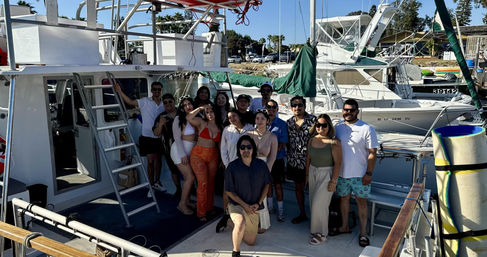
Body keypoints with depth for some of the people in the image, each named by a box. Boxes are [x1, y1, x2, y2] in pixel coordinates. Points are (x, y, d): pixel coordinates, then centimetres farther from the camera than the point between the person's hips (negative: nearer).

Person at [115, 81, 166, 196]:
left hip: (159, 137, 3)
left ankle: (157, 182, 34)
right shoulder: (145, 102, -4)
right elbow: (130, 102, -11)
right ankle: (151, 186, 12)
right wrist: (120, 91, -19)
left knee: (158, 160, 14)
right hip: (147, 137, -3)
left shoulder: (164, 105, 4)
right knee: (150, 161, -2)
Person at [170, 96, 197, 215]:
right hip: (180, 151, -5)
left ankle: (186, 200, 25)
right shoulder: (179, 119, -9)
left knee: (189, 177, 5)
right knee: (190, 177, -9)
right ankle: (182, 204, 6)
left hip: (191, 151, 5)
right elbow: (177, 138, -12)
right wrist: (183, 154, -15)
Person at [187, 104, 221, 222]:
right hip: (198, 155, -4)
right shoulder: (201, 122, -5)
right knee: (203, 182, -11)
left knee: (211, 182, 10)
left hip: (213, 156, 4)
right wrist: (200, 108, -18)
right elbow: (188, 117, -24)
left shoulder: (219, 127, 6)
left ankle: (209, 208, 27)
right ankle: (201, 213, 1)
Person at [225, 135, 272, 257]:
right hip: (236, 204, -4)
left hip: (253, 207, 4)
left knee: (251, 242, 13)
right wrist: (245, 205, -15)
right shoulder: (232, 167, -15)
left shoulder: (261, 165, -6)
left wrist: (258, 203, -5)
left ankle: (233, 223, 39)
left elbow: (266, 184, 6)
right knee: (241, 223, -37)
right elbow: (229, 191, -9)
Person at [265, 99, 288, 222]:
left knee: (278, 185, 2)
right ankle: (270, 206, 32)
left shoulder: (282, 124, -5)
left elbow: (282, 145, -8)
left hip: (277, 159, -3)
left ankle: (280, 211, 14)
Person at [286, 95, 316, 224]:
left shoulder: (312, 120, -9)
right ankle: (302, 214, 32)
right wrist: (289, 157, 11)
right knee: (298, 188, 16)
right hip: (294, 161, 5)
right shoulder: (289, 122, 6)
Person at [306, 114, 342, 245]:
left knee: (319, 203, -5)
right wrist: (307, 175, 12)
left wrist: (333, 181, -16)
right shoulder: (312, 140, 3)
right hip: (313, 172, 6)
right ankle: (316, 228, 29)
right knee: (313, 202, 12)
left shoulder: (334, 142, -15)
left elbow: (337, 162, -15)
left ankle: (321, 233, 11)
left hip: (327, 174, -6)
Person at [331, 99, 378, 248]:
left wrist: (369, 173, -13)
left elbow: (372, 153, -8)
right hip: (341, 173, 4)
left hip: (360, 174, -4)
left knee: (361, 202, 6)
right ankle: (345, 226, 34)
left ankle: (363, 233, 19)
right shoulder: (337, 128, 3)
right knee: (343, 198, 15)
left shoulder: (366, 129, -8)